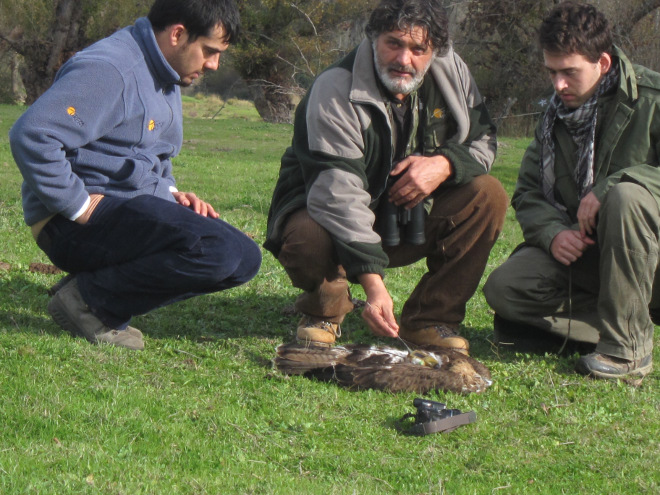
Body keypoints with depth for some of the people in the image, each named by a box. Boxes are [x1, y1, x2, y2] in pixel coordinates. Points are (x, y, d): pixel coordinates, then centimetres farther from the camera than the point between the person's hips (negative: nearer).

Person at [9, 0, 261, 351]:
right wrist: (79, 206, -23)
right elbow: (32, 134, -27)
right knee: (217, 250, -26)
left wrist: (169, 193, 9)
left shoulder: (166, 77, 17)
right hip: (76, 224, -10)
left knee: (245, 259, 2)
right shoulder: (108, 70, -16)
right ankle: (89, 300, -12)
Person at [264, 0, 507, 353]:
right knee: (307, 239, -38)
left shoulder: (451, 73, -7)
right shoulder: (334, 91, -26)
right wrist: (373, 285, -44)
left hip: (412, 216, 5)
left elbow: (482, 141, 2)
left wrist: (445, 164, -24)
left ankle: (428, 320, -7)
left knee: (488, 195, -16)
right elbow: (339, 195, -35)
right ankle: (324, 311, 0)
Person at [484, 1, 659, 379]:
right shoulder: (556, 116, 9)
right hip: (583, 249, 5)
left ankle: (628, 347, -29)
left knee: (626, 195, -38)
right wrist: (553, 234, -14)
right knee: (504, 289, -17)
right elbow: (529, 194, 8)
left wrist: (608, 186, -31)